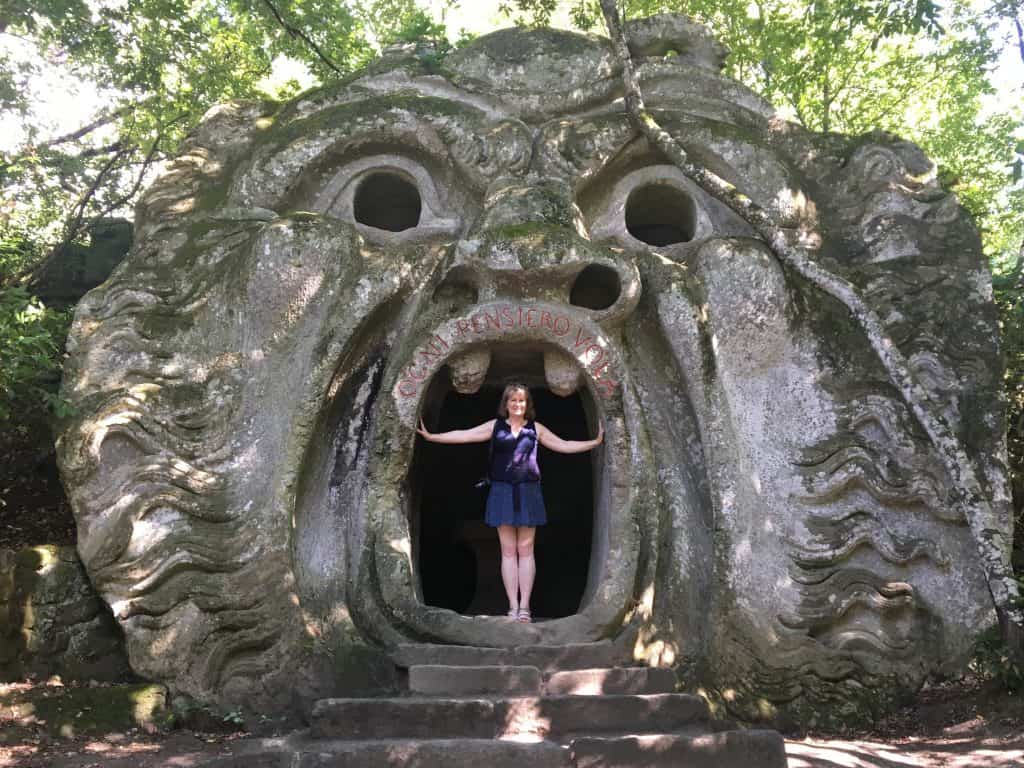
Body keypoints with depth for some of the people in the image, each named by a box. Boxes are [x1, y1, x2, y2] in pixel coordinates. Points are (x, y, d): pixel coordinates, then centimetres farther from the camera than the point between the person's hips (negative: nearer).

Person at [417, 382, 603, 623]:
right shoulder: (495, 426, 8)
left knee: (525, 550, 1)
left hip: (528, 492, 0)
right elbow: (464, 435, 3)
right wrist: (431, 436, -4)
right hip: (502, 491, 0)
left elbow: (564, 445, 13)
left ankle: (524, 606, 4)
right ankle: (513, 606, 5)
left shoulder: (536, 429, 10)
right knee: (508, 551, 2)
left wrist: (594, 442, 7)